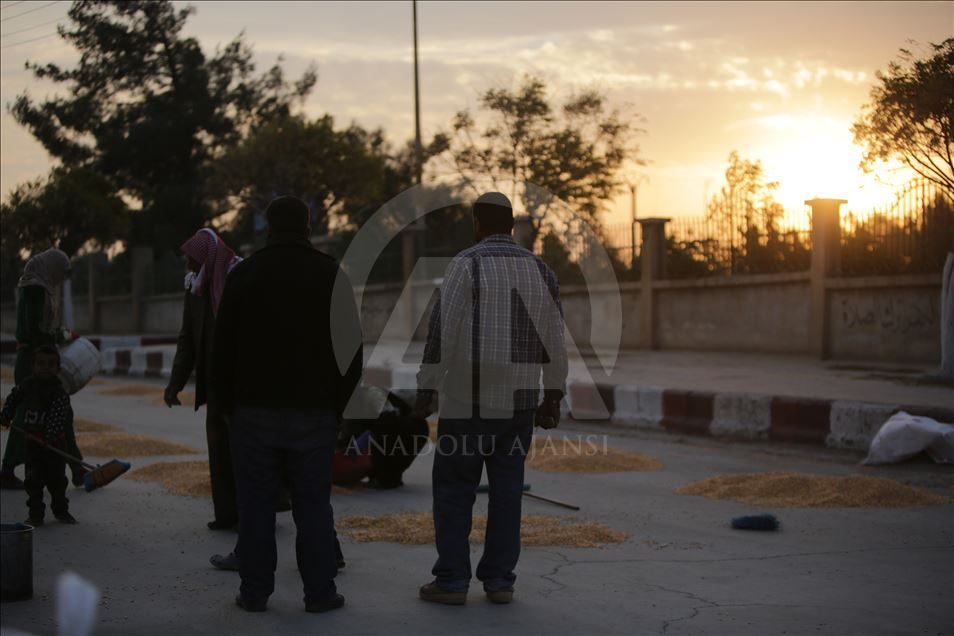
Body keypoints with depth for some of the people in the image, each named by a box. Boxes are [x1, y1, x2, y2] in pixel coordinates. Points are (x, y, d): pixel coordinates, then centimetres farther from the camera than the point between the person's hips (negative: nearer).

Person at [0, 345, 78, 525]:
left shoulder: (60, 393, -14)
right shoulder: (26, 385, 0)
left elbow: (58, 416, -25)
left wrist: (51, 436, -37)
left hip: (54, 442, -3)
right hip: (32, 442, 3)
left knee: (57, 479, 7)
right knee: (33, 480, -2)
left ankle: (61, 510, 25)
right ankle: (36, 514, 4)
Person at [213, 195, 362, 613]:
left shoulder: (244, 275, 1)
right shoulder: (332, 276, 1)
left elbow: (222, 348, 4)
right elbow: (351, 348, 3)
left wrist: (230, 405, 12)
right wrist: (337, 404, 11)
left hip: (255, 410, 0)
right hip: (315, 412, 0)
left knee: (256, 505, 5)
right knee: (313, 505, 4)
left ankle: (255, 592, 7)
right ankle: (320, 592, 4)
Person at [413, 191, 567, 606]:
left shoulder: (466, 264, -10)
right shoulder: (540, 270, 7)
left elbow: (442, 331, -14)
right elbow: (554, 339, 9)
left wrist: (426, 390, -9)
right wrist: (553, 397, 16)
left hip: (469, 401, -4)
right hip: (519, 401, 5)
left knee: (454, 489, 4)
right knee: (506, 490, 9)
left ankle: (452, 580, 2)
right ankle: (499, 580, 9)